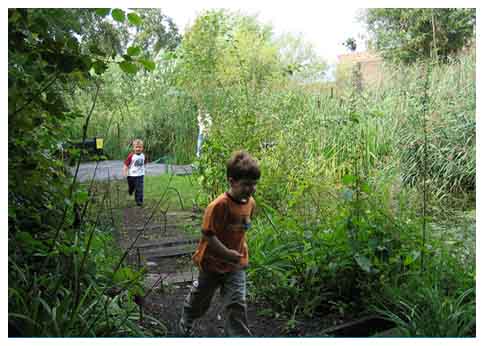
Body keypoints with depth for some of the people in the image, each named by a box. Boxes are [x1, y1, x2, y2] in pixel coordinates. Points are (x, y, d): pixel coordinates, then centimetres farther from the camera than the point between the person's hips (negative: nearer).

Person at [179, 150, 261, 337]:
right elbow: (207, 234, -25)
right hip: (213, 262, -3)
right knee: (201, 298, 20)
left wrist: (240, 249, 10)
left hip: (236, 264, 4)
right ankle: (186, 322, 51)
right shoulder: (219, 205, -28)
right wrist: (226, 253, -28)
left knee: (236, 304, -4)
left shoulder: (250, 202, -7)